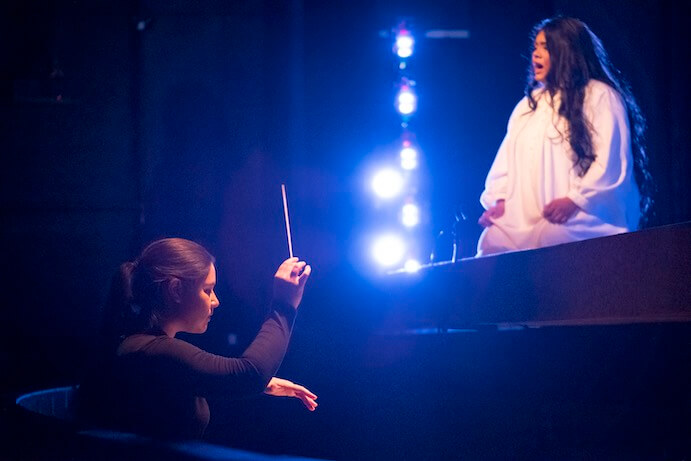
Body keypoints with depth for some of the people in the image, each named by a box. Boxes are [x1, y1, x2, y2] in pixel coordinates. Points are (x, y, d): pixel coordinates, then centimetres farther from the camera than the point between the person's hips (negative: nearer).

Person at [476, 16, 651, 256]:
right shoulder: (529, 103, 26)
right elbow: (507, 158, 22)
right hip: (526, 220, 6)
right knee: (492, 240, -24)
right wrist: (500, 199, 4)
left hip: (582, 217, -6)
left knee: (550, 239, -37)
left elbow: (611, 162, -8)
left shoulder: (600, 96, 2)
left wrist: (575, 200, -18)